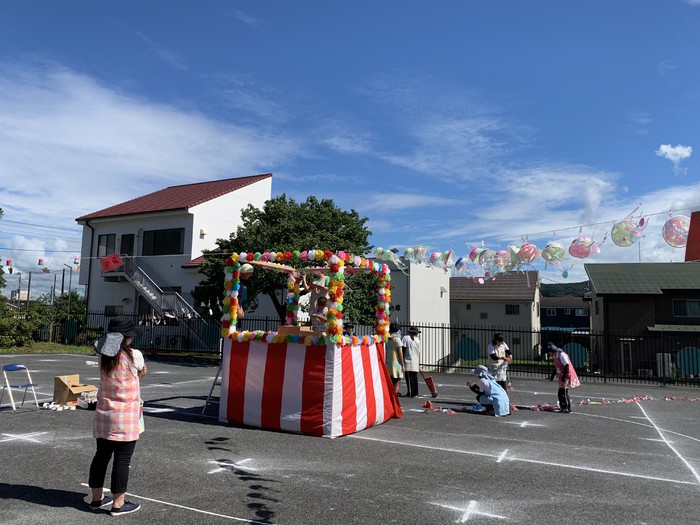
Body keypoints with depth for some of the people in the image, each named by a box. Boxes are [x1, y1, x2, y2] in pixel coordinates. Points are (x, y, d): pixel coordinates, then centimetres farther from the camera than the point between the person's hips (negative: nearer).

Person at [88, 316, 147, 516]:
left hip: (103, 415, 6)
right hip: (125, 418, -6)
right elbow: (142, 372, 5)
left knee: (101, 456, 17)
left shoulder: (104, 356, 2)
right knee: (122, 460, 3)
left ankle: (97, 498, 30)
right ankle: (118, 503, 11)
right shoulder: (134, 356, -14)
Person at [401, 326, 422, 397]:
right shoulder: (418, 340, 10)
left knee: (409, 378, -3)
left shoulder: (405, 338, 0)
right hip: (416, 362, 4)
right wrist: (419, 364, 19)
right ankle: (415, 392, 17)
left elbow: (403, 350, -7)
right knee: (414, 377, 12)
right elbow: (419, 353, 12)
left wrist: (402, 360, -2)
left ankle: (410, 393, -4)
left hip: (408, 361, -4)